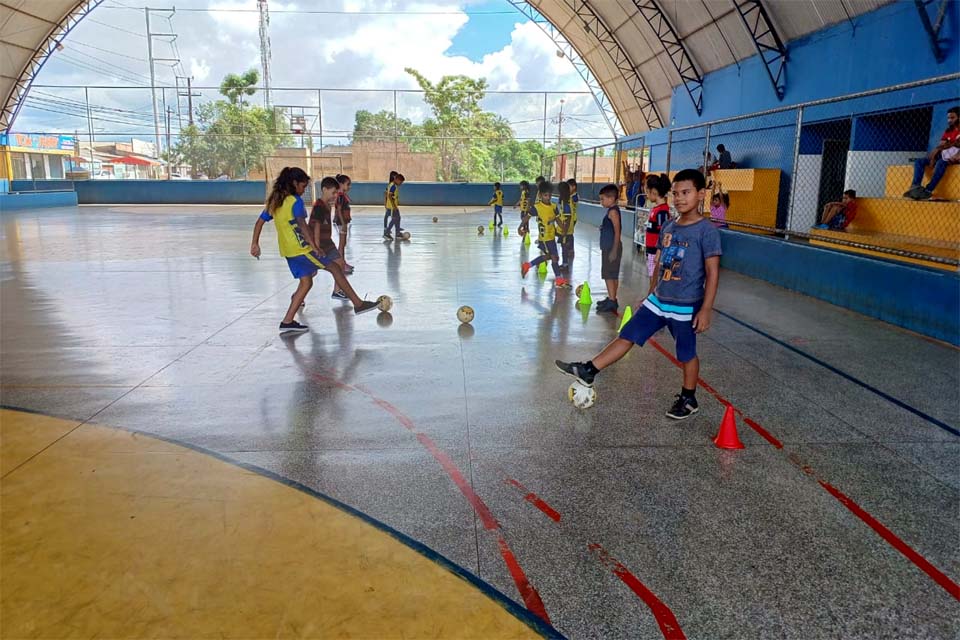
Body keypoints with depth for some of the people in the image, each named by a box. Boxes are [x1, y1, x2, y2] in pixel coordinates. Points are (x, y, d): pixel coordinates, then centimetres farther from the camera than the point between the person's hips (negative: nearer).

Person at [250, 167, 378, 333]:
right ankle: (358, 304, 2)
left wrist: (255, 243, 16)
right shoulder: (295, 201, -13)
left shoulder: (273, 201, 12)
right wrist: (314, 246, -27)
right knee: (334, 268, 1)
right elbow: (302, 225, -24)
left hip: (287, 250, 8)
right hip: (301, 248, -8)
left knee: (306, 282, 13)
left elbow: (259, 222, 13)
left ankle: (287, 322, 8)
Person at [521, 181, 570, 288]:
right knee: (554, 257, -5)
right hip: (544, 238, -7)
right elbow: (527, 218, -5)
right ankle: (559, 279, 5)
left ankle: (527, 266, 36)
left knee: (547, 256, 20)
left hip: (552, 236, 7)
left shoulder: (554, 207, 3)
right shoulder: (537, 207, -14)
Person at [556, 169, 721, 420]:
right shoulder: (668, 227, 7)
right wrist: (650, 295, 19)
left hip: (685, 307, -6)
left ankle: (688, 400, 28)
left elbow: (712, 272, -14)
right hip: (657, 301, 6)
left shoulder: (707, 231, -14)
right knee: (628, 335, 4)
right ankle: (589, 371, 6)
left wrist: (706, 309, -17)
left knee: (687, 354, 9)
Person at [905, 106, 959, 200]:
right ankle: (916, 187, -37)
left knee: (941, 162, -38)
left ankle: (928, 191, -45)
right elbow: (939, 146, 7)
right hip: (945, 156, 7)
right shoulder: (948, 131, 19)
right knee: (919, 161, -12)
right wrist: (933, 157, -11)